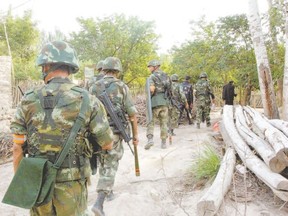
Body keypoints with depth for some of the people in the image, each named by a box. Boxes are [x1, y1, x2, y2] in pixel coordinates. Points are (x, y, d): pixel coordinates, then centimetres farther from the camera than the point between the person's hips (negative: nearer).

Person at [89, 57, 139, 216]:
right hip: (114, 133, -4)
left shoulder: (94, 87, 4)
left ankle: (107, 191, 38)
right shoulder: (122, 87, -5)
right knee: (110, 167, -1)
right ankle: (99, 203, -11)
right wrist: (135, 134, 3)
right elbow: (132, 114, -6)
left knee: (104, 163, 23)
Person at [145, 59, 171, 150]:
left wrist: (150, 95, -3)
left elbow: (152, 89, -20)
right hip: (165, 101, 5)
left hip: (155, 101, -5)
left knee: (151, 121, 4)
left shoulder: (152, 76, -7)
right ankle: (164, 142, 12)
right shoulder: (165, 76, 13)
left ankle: (150, 139, -11)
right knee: (164, 122, 10)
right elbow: (169, 88, 13)